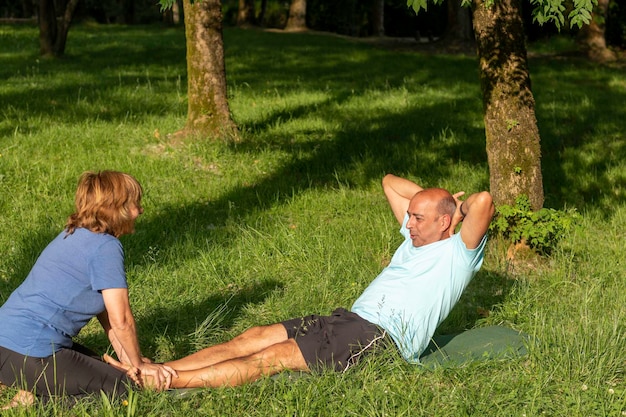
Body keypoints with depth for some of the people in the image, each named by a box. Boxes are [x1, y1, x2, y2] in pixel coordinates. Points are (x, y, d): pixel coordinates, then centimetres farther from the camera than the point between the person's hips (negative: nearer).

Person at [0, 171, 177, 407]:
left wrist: (127, 358, 15)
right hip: (29, 352, -10)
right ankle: (35, 401, -9)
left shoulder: (76, 235, 16)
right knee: (122, 388, 0)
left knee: (96, 367, 28)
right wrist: (139, 365, 3)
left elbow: (105, 309, 16)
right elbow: (121, 320, -12)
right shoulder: (106, 247, -14)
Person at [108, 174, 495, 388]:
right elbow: (390, 181, 35)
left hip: (383, 337, -9)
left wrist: (459, 207, 2)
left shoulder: (458, 253, 0)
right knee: (253, 338, -10)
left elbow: (483, 202, -18)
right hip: (348, 318, 9)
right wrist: (432, 196, 25)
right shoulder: (416, 238, 25)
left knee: (272, 357, -22)